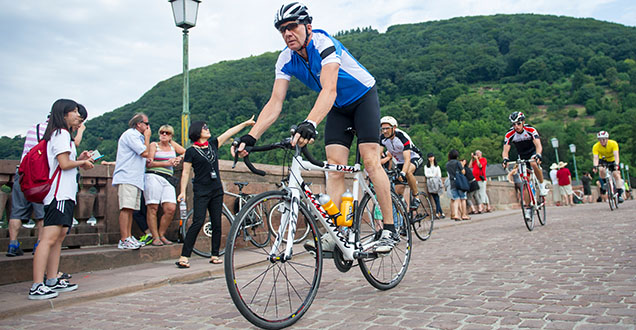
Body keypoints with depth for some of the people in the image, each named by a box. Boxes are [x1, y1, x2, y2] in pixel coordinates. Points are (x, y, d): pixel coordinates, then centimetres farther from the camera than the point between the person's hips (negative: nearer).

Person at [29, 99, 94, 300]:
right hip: (60, 194, -11)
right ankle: (37, 287, -17)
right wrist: (82, 162, 1)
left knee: (59, 237, 11)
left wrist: (79, 159, 11)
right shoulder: (61, 133, -8)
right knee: (49, 238, -15)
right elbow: (64, 164, -16)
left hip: (64, 194, 11)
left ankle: (53, 281, 16)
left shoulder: (60, 134, 23)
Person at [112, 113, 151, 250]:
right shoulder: (130, 134, -6)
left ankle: (129, 237, 11)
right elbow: (145, 152, -13)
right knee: (126, 208, -14)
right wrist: (147, 137, -2)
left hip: (135, 179, 10)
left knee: (130, 209, 9)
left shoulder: (138, 136, 25)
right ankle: (124, 240, -15)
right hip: (127, 178, -10)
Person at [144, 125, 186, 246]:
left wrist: (178, 158, 4)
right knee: (153, 208, -7)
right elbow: (149, 163, -1)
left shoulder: (172, 145, 21)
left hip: (168, 179, 3)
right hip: (153, 177, -3)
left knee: (171, 208, -10)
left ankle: (161, 235, 4)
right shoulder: (154, 145, 10)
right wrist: (166, 163, -7)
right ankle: (155, 237, -1)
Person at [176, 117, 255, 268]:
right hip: (201, 192, -5)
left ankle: (215, 255, 13)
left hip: (216, 190, 5)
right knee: (198, 222, -14)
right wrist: (183, 191, -10)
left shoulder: (213, 144, 11)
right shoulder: (191, 151, -2)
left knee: (217, 224, 5)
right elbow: (185, 172, -3)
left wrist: (246, 123, 12)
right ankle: (184, 257, -11)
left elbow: (229, 132, 12)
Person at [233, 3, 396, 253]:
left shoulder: (324, 43, -30)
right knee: (334, 167, -7)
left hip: (363, 97, -5)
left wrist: (309, 124, -60)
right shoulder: (286, 60, -12)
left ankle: (389, 229, -7)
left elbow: (329, 89, -44)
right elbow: (275, 103, -17)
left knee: (370, 161, -15)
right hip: (338, 108, 5)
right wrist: (250, 137, -30)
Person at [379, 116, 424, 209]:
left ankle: (416, 197, -19)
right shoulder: (383, 138, -15)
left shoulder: (402, 137, -32)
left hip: (414, 158, -5)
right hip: (400, 162, 5)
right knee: (398, 192, -6)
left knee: (408, 172, -38)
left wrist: (402, 173, -57)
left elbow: (407, 159, -41)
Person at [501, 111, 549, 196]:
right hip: (522, 156, 3)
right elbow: (505, 150, -25)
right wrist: (505, 159, -47)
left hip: (533, 152, -3)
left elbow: (538, 145, -34)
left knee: (534, 164, -33)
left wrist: (538, 155, -54)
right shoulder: (509, 134, -22)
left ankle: (542, 185, -15)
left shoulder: (530, 130, -26)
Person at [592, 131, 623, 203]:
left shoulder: (613, 143, -27)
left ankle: (620, 194, -10)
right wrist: (595, 166, -51)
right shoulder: (596, 146, -25)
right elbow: (595, 157, -33)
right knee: (601, 170, -31)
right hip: (603, 160, 1)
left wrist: (616, 164, -52)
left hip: (612, 160, -1)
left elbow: (616, 155, -36)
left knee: (616, 174, -19)